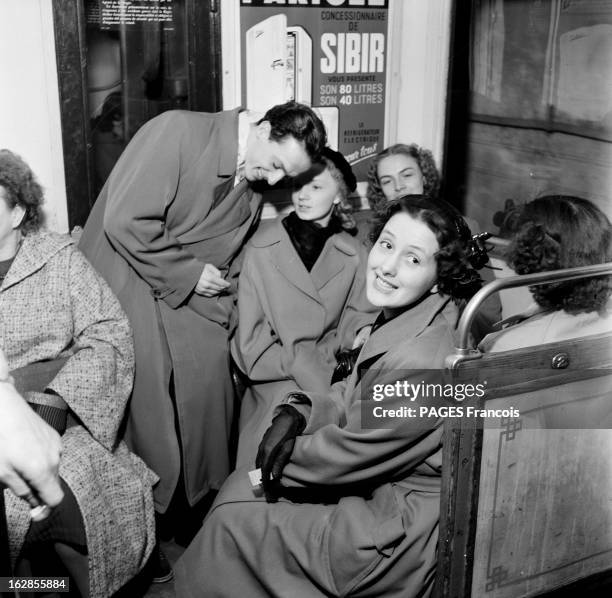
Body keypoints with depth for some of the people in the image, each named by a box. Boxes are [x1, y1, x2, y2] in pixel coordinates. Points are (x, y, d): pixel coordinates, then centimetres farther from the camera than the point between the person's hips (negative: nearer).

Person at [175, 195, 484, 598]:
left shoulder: (419, 360, -31)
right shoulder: (402, 318, 0)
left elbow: (353, 452, -21)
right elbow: (349, 399, 8)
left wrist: (283, 455, -4)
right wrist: (297, 412, -10)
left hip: (403, 531, -9)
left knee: (231, 523, -1)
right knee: (240, 489, 12)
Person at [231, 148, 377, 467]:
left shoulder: (353, 255, 4)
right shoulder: (261, 247, -4)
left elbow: (357, 321, 9)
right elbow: (252, 339, -6)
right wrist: (303, 371, -16)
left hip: (333, 372, 2)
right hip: (277, 383, -2)